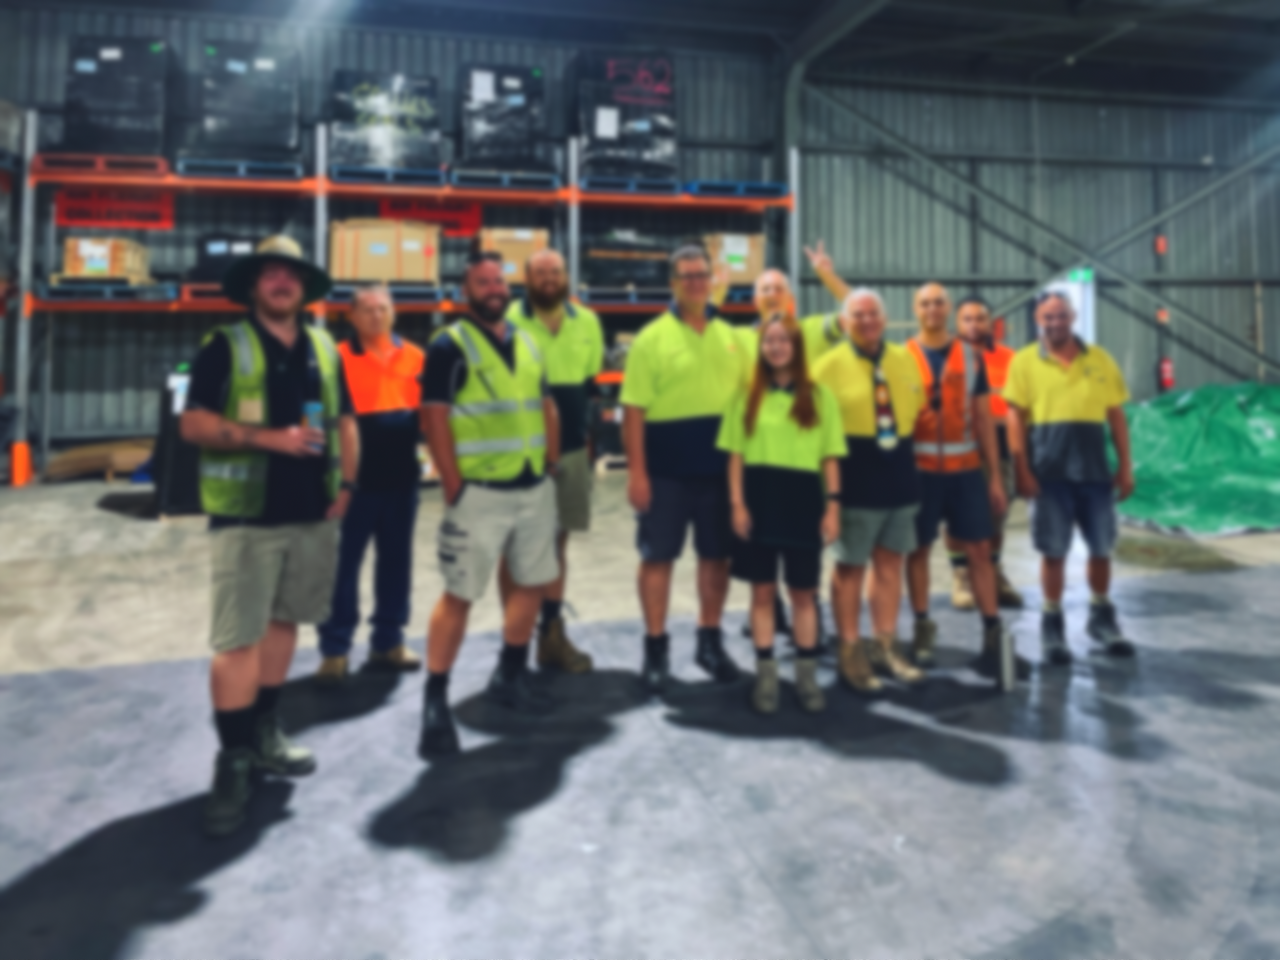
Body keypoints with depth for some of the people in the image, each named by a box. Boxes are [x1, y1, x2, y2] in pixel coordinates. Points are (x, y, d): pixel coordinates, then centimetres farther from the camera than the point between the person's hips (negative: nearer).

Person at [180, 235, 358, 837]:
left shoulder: (324, 349, 12)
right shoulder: (224, 346, -3)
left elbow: (344, 420, 16)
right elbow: (194, 423, -9)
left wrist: (346, 483, 4)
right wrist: (269, 437, -20)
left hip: (313, 513, 5)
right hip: (247, 514, -5)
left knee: (283, 622, 14)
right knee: (237, 640, -4)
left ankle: (264, 735, 29)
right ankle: (233, 762, 6)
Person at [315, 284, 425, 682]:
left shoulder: (415, 357, 6)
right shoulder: (340, 358, -5)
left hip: (402, 476, 4)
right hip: (356, 478, -4)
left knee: (396, 560, 12)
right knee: (344, 564, 2)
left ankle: (388, 641, 25)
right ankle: (335, 650, 13)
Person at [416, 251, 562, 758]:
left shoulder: (528, 345, 14)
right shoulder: (449, 346, -7)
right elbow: (434, 417, -12)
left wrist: (550, 464, 10)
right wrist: (454, 487, -16)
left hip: (534, 488, 7)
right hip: (480, 491, -7)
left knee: (532, 582, 15)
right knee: (459, 594, -4)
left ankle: (510, 675, 33)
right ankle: (435, 702, 6)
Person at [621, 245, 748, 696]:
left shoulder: (730, 336, 10)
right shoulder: (652, 337, -5)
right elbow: (634, 410, -8)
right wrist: (636, 472, -13)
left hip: (719, 467, 4)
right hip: (666, 469, -4)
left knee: (716, 556, 12)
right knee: (658, 557, 5)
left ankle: (710, 641, 28)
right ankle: (656, 649, 17)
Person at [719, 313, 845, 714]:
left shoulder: (820, 396, 4)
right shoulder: (747, 397, 6)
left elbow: (830, 458, 3)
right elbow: (736, 456, 4)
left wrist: (832, 506, -3)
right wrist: (737, 503, -5)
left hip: (802, 497, 0)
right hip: (759, 495, 1)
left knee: (803, 591, 8)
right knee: (762, 590, 6)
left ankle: (807, 675, 20)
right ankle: (766, 676, 16)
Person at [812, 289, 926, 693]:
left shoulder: (905, 359, 11)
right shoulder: (829, 365, -5)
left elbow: (916, 406, 21)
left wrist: (900, 439, 9)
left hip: (899, 470, 5)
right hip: (855, 476, -5)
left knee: (890, 562, 12)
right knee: (850, 566, 3)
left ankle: (886, 646, 24)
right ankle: (850, 653, 14)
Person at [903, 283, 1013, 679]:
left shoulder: (970, 357, 8)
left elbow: (984, 418, 8)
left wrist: (995, 475, 5)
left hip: (966, 468, 2)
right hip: (918, 468, -1)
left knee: (978, 549, 2)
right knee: (919, 548, 5)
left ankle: (993, 631, 11)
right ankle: (923, 627, 18)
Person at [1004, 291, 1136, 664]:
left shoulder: (1100, 359, 8)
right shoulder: (1024, 361, 0)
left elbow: (1116, 416, 9)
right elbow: (1016, 418, -2)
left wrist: (1125, 467, 5)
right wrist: (1022, 470, -9)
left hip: (1094, 468, 3)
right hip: (1049, 472, -3)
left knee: (1102, 548, 11)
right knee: (1053, 551, 4)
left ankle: (1102, 618, 29)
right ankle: (1052, 625, 16)